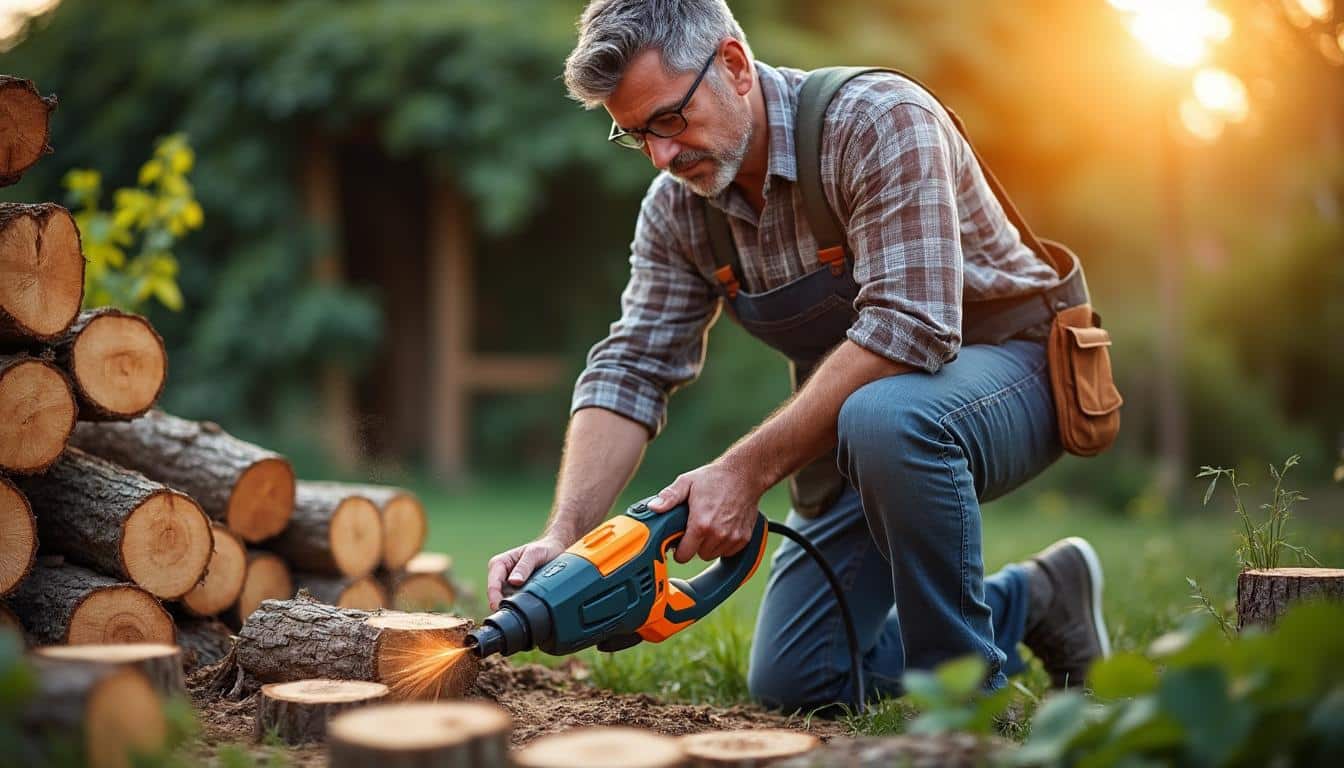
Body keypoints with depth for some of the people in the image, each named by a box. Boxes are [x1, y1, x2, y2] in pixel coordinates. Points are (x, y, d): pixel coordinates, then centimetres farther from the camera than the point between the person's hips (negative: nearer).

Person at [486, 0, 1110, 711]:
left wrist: (746, 471, -36)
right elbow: (630, 371, -8)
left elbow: (907, 329, -35)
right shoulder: (675, 210, -5)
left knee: (883, 418, -42)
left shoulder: (879, 121, -26)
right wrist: (562, 537, -22)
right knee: (790, 685, 4)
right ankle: (1028, 603, 21)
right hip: (851, 434, 7)